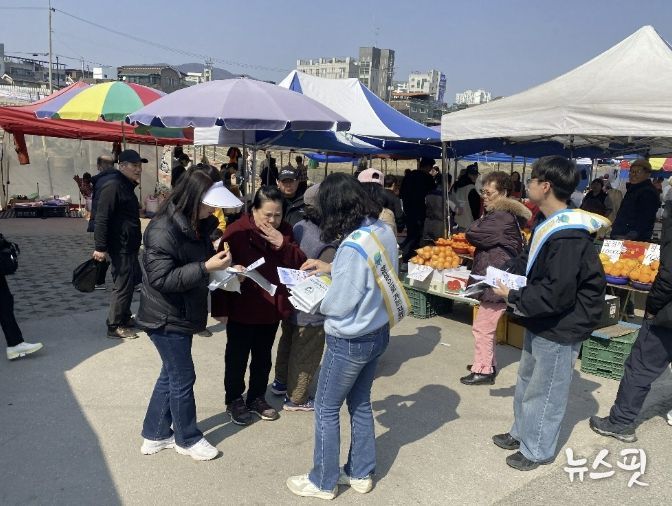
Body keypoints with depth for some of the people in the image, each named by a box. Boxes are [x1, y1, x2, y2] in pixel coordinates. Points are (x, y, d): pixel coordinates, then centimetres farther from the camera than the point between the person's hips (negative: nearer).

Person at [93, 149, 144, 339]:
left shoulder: (126, 185, 14)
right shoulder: (113, 186, -18)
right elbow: (102, 218, -22)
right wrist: (100, 247, -24)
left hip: (129, 245, 10)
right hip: (120, 246, -10)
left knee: (132, 279, 18)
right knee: (123, 285, -4)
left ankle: (124, 317, 31)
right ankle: (115, 327, 7)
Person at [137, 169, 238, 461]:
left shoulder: (196, 225, 4)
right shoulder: (162, 230, -24)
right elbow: (162, 278, -28)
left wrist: (221, 265, 1)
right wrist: (206, 267, -30)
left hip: (182, 315, 9)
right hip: (166, 319, -9)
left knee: (171, 375, 19)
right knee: (183, 379, 5)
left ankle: (155, 435, 35)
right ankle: (188, 439, 25)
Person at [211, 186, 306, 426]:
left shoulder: (284, 230, 0)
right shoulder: (237, 231, -16)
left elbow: (300, 262, -4)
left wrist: (282, 244, -21)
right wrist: (221, 308, -15)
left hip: (271, 308, 5)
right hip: (242, 309, -5)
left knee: (263, 357, 19)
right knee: (237, 357, 12)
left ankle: (257, 397, 36)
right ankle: (234, 400, 31)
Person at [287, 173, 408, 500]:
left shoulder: (352, 246, -29)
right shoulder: (383, 231, -3)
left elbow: (339, 305, -23)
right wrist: (330, 268, 10)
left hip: (350, 341, -8)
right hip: (377, 332, 8)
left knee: (326, 409, 11)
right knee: (360, 404, 22)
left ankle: (323, 482, 28)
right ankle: (361, 473, 38)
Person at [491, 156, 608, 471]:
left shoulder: (567, 236, -28)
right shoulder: (551, 225, 4)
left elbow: (556, 294, -30)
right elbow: (532, 262, 17)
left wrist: (513, 297, -20)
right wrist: (506, 270, 2)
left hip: (560, 329, -10)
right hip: (542, 323, 10)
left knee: (545, 391, 8)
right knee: (526, 381, 23)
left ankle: (537, 450, 27)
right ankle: (522, 433, 42)